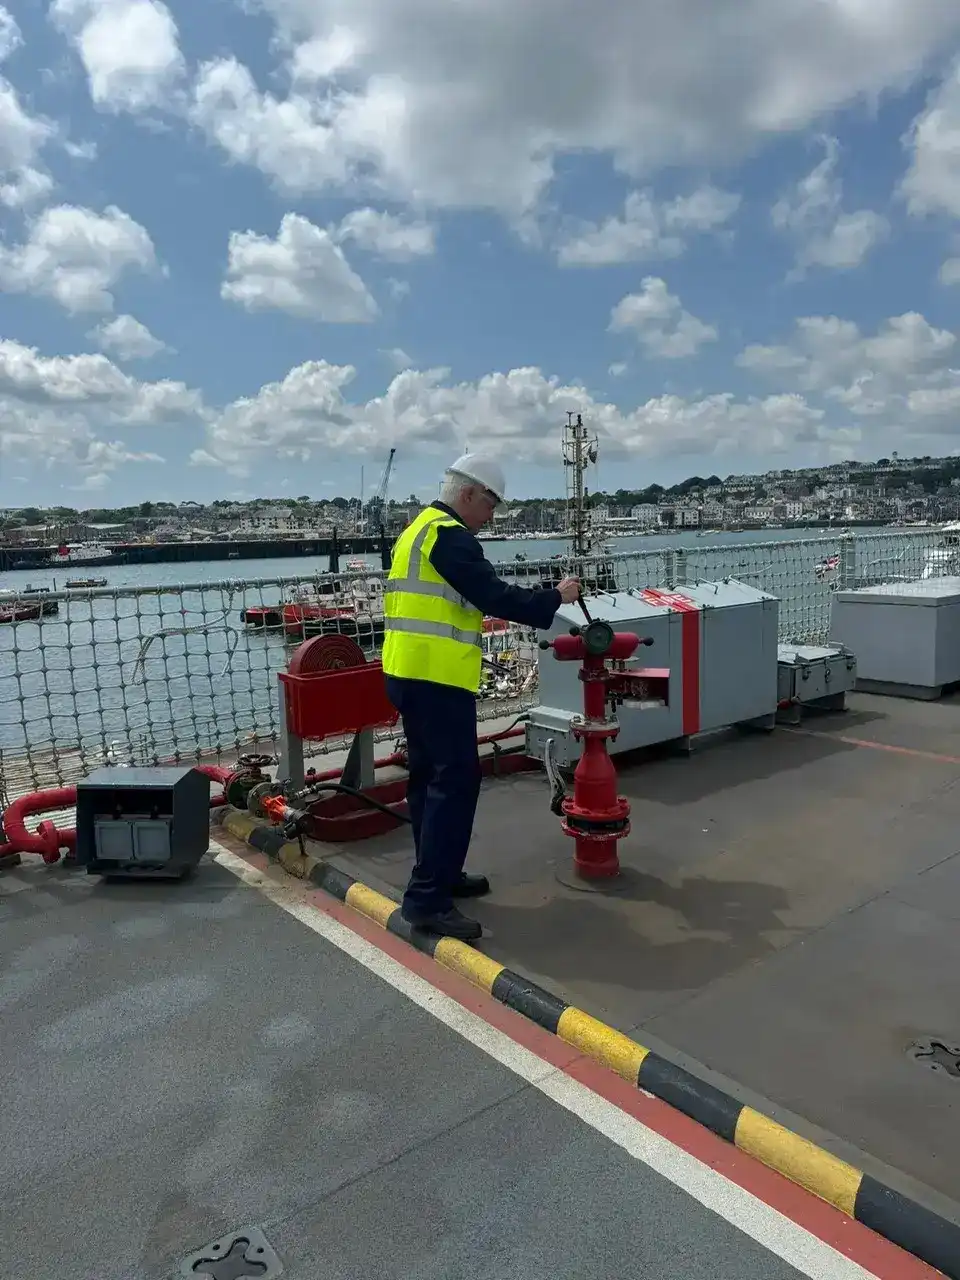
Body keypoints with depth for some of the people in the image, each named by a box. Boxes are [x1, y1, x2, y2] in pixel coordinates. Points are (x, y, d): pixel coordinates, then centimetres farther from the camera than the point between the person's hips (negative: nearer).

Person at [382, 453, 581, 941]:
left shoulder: (418, 530, 20)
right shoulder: (448, 533, -12)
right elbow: (492, 596, -18)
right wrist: (554, 597, -6)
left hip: (410, 672, 11)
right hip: (436, 677, -11)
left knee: (429, 777, 16)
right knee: (456, 779, -9)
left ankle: (437, 876, 27)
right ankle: (427, 898, -8)